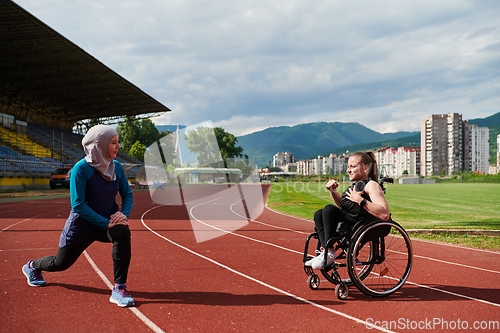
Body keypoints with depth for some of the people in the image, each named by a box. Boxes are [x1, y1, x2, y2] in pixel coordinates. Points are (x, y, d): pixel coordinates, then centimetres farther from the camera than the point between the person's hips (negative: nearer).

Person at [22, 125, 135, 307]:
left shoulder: (116, 167, -4)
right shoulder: (81, 168, -20)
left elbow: (127, 194, 8)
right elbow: (78, 205, -23)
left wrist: (124, 213, -13)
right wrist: (106, 223, -27)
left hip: (109, 220, 3)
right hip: (82, 225, -3)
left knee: (122, 232, -32)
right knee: (61, 263, 16)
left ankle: (119, 289, -25)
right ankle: (32, 266, 52)